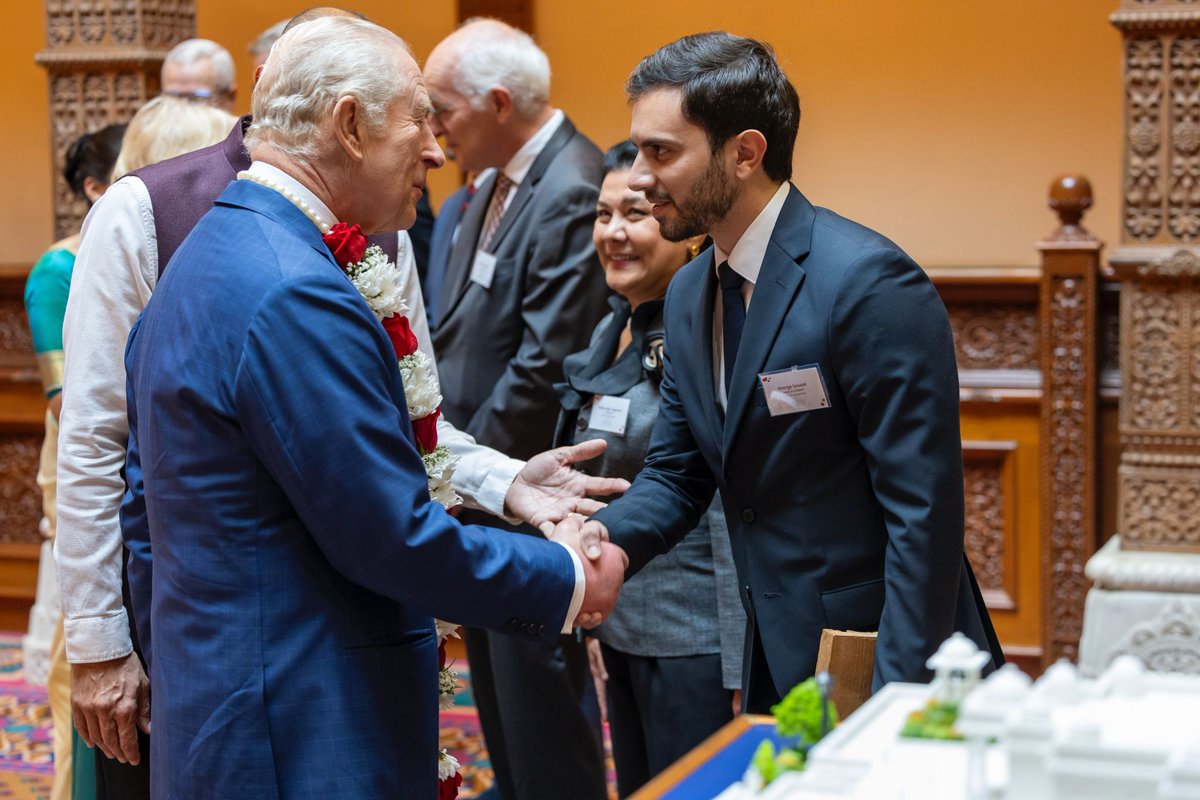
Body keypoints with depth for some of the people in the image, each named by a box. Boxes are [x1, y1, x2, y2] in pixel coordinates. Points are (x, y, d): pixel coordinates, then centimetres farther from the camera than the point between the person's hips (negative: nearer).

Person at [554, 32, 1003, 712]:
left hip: (883, 663, -8)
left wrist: (897, 707, -23)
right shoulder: (689, 294, 7)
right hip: (778, 658, 8)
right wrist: (606, 535, -9)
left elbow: (924, 510, -21)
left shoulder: (869, 280, -20)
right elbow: (677, 472, 13)